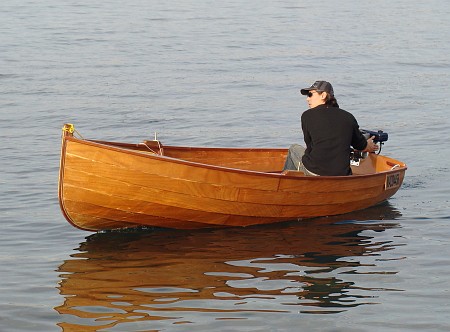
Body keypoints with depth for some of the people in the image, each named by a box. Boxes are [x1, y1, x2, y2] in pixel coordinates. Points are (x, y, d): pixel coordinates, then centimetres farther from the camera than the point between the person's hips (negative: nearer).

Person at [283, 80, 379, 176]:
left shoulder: (307, 115, 0)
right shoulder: (348, 117, 7)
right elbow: (362, 147, 17)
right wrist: (369, 146, 44)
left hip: (313, 172, -3)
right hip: (342, 174, 3)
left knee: (293, 149, 29)